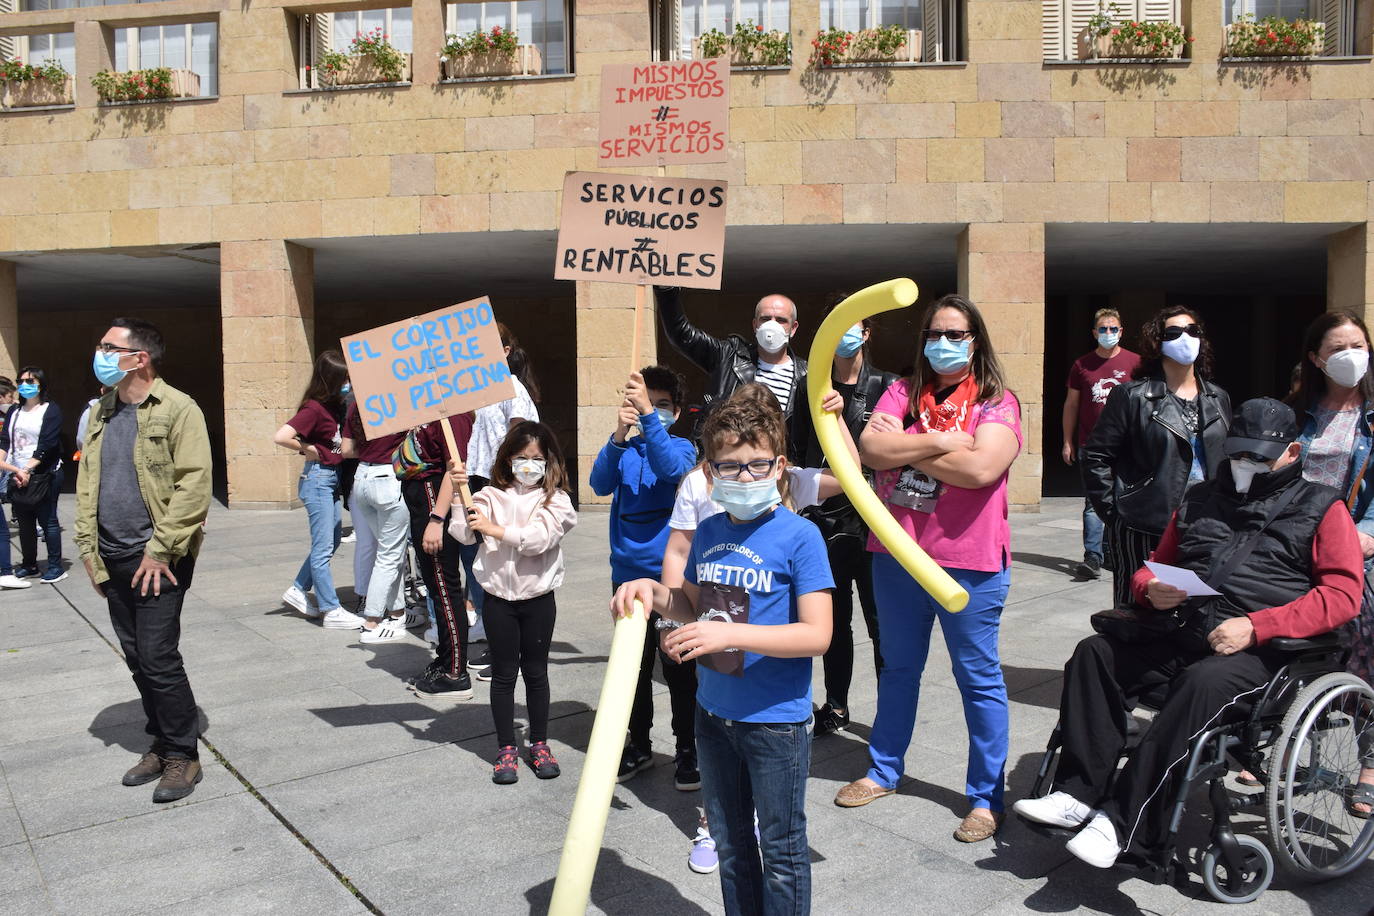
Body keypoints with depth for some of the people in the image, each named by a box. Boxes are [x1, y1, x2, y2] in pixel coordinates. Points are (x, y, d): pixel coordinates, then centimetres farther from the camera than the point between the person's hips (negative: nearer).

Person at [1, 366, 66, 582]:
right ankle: (28, 564, 21)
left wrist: (27, 469, -18)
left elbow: (46, 445, -11)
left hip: (43, 474, -6)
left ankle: (55, 566, 4)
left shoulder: (50, 410, -3)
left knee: (47, 520, -3)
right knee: (24, 522, 10)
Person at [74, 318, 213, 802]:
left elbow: (193, 486, -15)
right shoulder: (102, 413, 13)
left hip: (157, 561, -7)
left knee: (157, 659, -5)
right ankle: (161, 743, 27)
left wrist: (159, 550, -16)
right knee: (137, 660, 13)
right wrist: (87, 544, 8)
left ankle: (182, 754, 10)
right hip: (114, 561, 7)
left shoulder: (178, 409, -10)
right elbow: (86, 481, 16)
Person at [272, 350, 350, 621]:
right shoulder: (314, 408, -16)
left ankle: (299, 590, 28)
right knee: (323, 546, -2)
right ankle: (331, 609, 4)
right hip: (317, 478, -9)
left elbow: (343, 443, 20)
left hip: (333, 478, 9)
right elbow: (281, 437, -25)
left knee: (333, 540, 17)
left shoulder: (336, 405, 8)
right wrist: (308, 449, -13)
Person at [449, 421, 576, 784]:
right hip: (499, 597, 1)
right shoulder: (492, 496, 1)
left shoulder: (555, 499, -4)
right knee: (503, 673, 8)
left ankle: (539, 744, 25)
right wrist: (459, 492, -17)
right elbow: (464, 534, -9)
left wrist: (496, 529, -22)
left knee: (536, 672, 10)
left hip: (538, 598, -1)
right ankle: (506, 749, 19)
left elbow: (539, 538, -19)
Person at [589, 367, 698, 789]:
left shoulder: (681, 446, -2)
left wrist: (648, 414, -36)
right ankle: (638, 745, 29)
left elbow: (671, 468, -25)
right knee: (634, 665, 14)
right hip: (628, 574, 3)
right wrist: (619, 436, -29)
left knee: (678, 667, 4)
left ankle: (687, 750, 19)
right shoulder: (624, 449, 5)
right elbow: (600, 484, -13)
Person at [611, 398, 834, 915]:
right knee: (730, 843, 22)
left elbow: (817, 635, -20)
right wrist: (654, 593, -4)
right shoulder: (708, 533, 2)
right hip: (713, 712, 6)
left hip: (776, 719, -6)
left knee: (780, 848, 11)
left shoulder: (799, 536, -16)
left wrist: (729, 634, -28)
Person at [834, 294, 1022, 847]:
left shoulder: (997, 402, -6)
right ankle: (884, 771, 36)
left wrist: (903, 446, -13)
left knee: (978, 677, 7)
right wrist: (939, 441, -17)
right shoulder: (903, 393, 5)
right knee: (899, 667, 19)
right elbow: (870, 449, -10)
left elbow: (981, 468, -22)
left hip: (968, 561, -4)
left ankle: (986, 796, 22)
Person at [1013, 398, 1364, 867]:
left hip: (1268, 649, -6)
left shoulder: (1321, 507, 9)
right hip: (1189, 635, 6)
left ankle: (1123, 825, -32)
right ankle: (1079, 794, -19)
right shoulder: (1201, 499, 24)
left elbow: (1343, 594, -5)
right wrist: (1151, 590, 2)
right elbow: (1155, 566, 29)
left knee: (1202, 684, -35)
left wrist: (1255, 626, -17)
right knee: (1095, 654, -15)